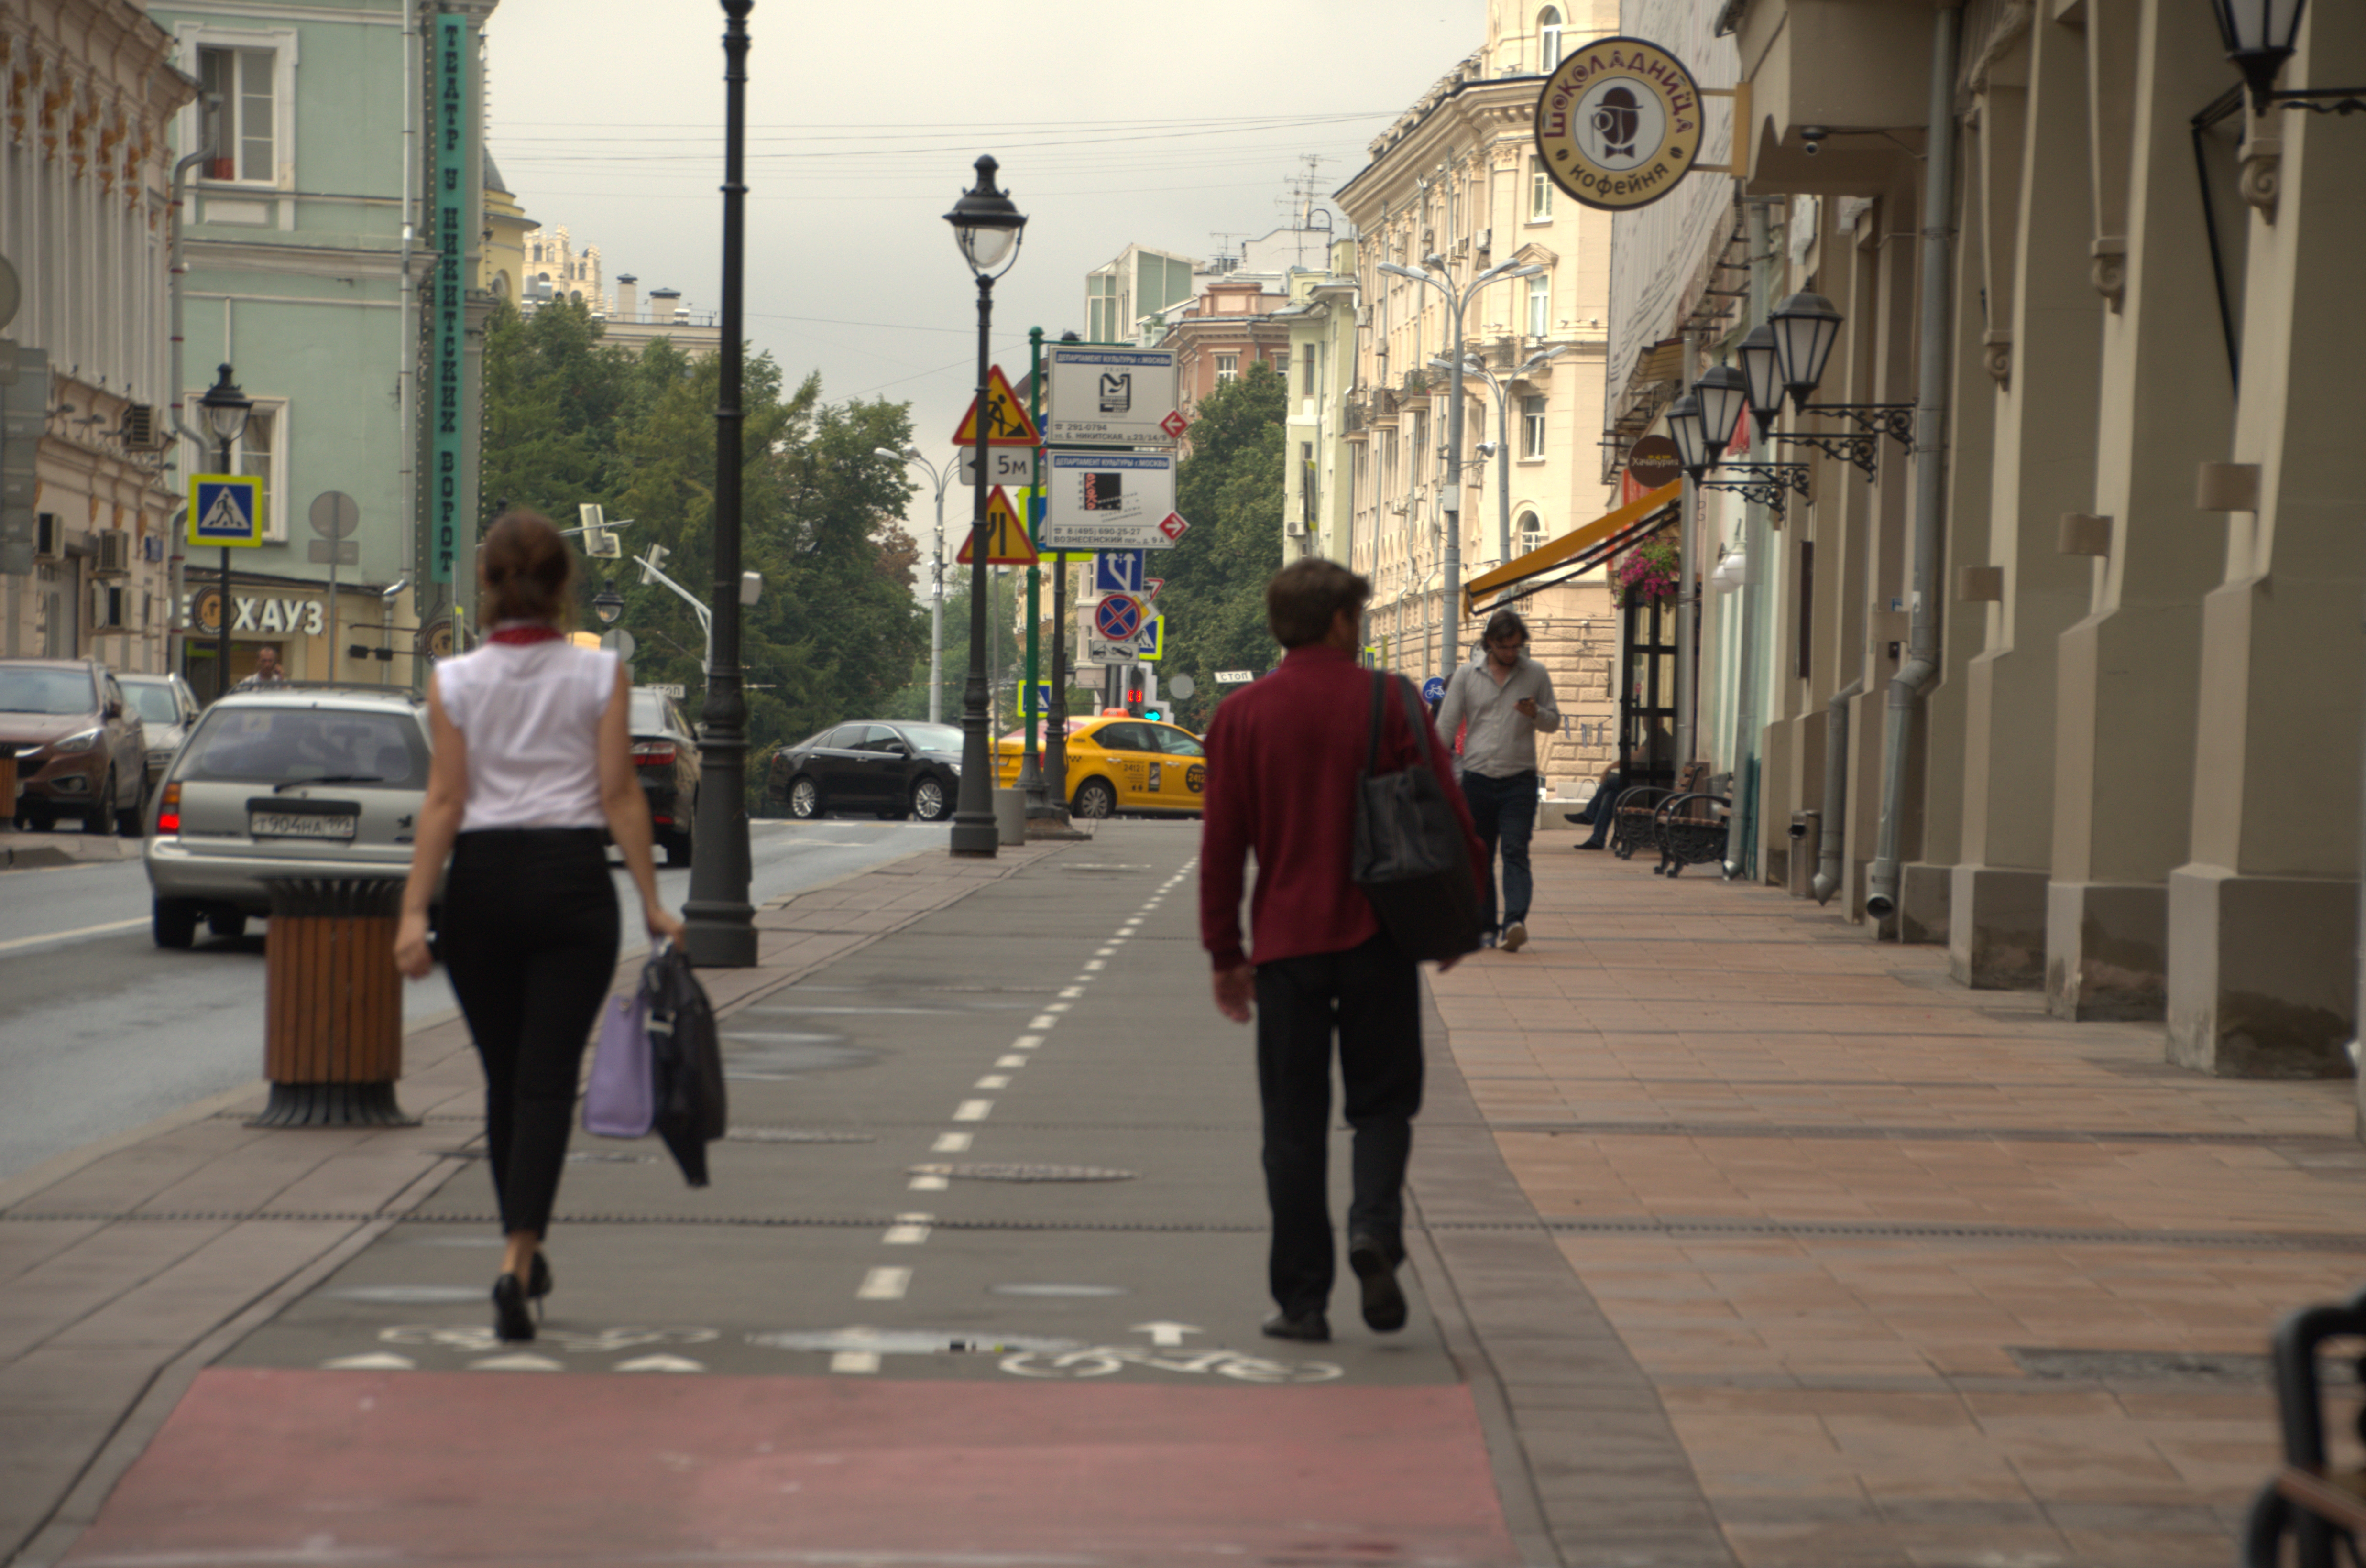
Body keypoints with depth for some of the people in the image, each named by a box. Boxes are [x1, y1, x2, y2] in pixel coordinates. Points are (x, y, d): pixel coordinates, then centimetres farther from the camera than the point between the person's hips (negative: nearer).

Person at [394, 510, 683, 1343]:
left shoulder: (455, 681, 0)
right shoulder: (600, 674, -1)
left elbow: (444, 802, -5)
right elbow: (620, 796, -3)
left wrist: (414, 911, -5)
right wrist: (651, 902, 1)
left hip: (482, 882, 1)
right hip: (573, 877, -1)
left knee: (505, 1077, 14)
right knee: (547, 1079, -3)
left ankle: (526, 1254, 27)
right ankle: (516, 1258, -18)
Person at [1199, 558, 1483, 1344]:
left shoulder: (1240, 716, 1)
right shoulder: (1388, 703, -2)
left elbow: (1222, 844, 1)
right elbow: (1449, 818, -2)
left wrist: (1225, 954, 7)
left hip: (1286, 944, 1)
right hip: (1378, 940, -1)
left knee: (1294, 1126, 6)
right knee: (1382, 1103, 11)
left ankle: (1301, 1300, 5)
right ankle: (1375, 1230, -15)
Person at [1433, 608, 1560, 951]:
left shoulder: (1536, 674, 7)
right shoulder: (1467, 675, 7)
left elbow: (1554, 722, 14)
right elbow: (1445, 725, 10)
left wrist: (1536, 714, -10)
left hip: (1519, 780, -2)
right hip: (1477, 778, 2)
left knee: (1516, 853, -14)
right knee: (1479, 858, 5)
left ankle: (1515, 921, -26)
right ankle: (1485, 927, 13)